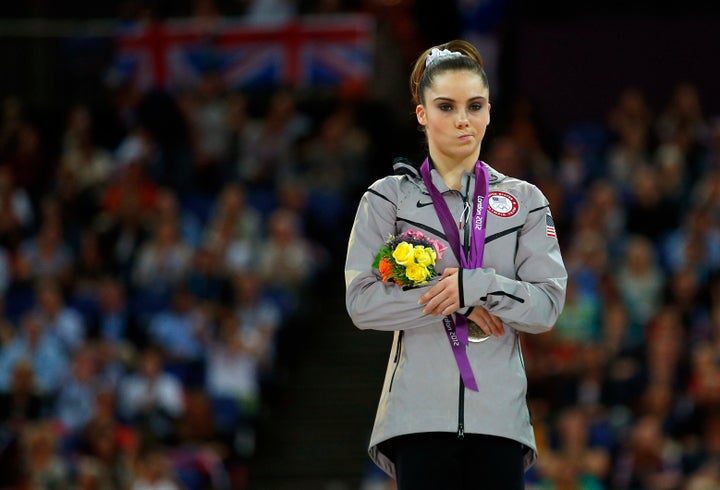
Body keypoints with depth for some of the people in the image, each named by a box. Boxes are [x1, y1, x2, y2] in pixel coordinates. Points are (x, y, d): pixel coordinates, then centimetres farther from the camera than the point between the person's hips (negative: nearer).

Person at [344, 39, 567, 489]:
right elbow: (362, 301, -3)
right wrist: (459, 306, -9)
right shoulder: (388, 199, 8)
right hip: (420, 413, -2)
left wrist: (477, 286, -13)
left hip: (500, 413, 2)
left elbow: (548, 305, 3)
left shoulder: (524, 201, 13)